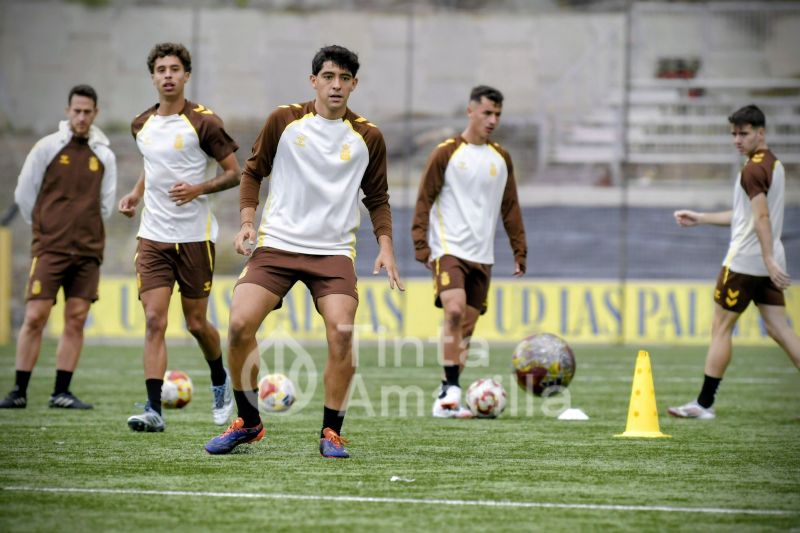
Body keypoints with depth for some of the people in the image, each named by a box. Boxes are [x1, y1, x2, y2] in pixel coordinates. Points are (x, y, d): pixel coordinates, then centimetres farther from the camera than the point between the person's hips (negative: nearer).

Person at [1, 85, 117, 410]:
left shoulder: (104, 156, 8)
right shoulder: (47, 148, -1)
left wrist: (87, 233, 10)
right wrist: (45, 229, 10)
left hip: (88, 250, 3)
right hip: (49, 249, -3)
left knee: (76, 320, 0)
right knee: (35, 318, -8)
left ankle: (61, 392, 4)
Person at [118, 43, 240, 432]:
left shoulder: (203, 122, -8)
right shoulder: (142, 125, 8)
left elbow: (234, 172, -4)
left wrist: (199, 188, -20)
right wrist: (135, 194, 10)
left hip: (195, 236, -3)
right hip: (153, 236, 3)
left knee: (196, 323, 6)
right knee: (154, 321, -9)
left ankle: (221, 383, 34)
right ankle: (153, 409, -13)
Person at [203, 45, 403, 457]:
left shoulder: (367, 137, 5)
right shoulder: (284, 121, 2)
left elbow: (377, 199, 15)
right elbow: (253, 172, 12)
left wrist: (385, 246, 2)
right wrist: (247, 221, -1)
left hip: (334, 251, 0)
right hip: (276, 243, 0)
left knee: (341, 333, -20)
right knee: (240, 324, -16)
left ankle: (331, 431, -3)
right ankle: (248, 422, 3)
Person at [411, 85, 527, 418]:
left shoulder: (501, 158, 12)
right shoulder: (447, 153, -2)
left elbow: (510, 208, 18)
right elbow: (424, 200, -1)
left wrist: (520, 252, 13)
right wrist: (421, 245, -9)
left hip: (482, 256, 5)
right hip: (449, 249, -5)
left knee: (467, 327, 4)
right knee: (454, 310, -24)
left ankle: (445, 399, 11)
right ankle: (451, 387, -18)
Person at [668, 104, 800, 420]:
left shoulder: (753, 169, -13)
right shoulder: (773, 164, 17)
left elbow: (762, 217, -23)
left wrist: (769, 259, -30)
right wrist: (700, 219, 26)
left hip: (744, 261, -9)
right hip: (767, 264, 9)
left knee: (721, 328, 0)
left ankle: (704, 403, 4)